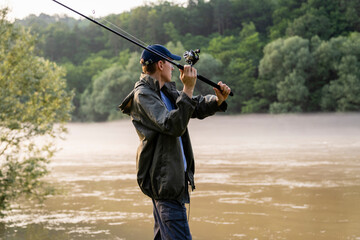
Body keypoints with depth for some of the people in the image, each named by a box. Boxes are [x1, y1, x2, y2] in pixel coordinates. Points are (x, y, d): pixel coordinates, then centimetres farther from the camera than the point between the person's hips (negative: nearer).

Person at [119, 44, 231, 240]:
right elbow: (173, 126, -26)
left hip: (175, 177, 10)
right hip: (163, 179, -10)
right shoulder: (142, 95, -13)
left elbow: (198, 107, 17)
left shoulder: (166, 91, 16)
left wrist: (218, 100, -4)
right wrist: (188, 89, -28)